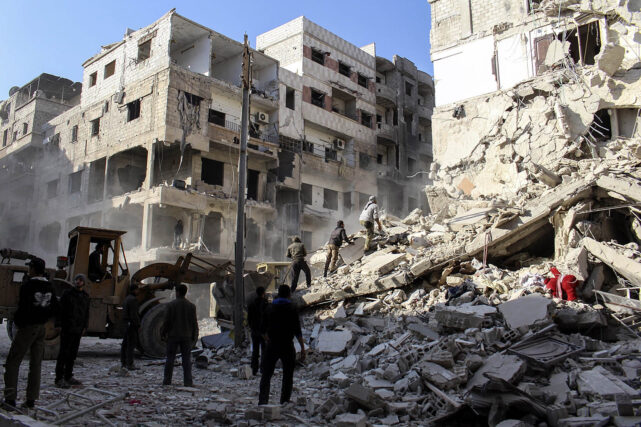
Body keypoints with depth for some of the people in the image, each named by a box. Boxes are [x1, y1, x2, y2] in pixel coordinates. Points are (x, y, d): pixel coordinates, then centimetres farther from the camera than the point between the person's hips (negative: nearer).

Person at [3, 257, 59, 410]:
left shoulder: (27, 286, -15)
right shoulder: (49, 287, 7)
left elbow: (23, 308, -20)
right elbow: (55, 310, 9)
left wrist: (17, 322, -3)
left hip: (27, 328, -6)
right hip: (41, 328, 6)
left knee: (12, 363, 2)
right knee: (36, 364, 11)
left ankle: (10, 399, -5)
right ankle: (31, 400, 12)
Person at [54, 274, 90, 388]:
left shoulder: (85, 296, 13)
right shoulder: (68, 293, -4)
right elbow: (61, 309, -7)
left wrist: (85, 327, 13)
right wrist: (59, 324, -14)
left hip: (78, 330, 6)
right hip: (67, 328, -6)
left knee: (73, 354, 11)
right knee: (64, 353, -5)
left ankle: (68, 376, 19)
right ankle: (59, 378, -1)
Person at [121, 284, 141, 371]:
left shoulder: (127, 298, 16)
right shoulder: (133, 299, -15)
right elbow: (134, 314, -20)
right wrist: (137, 324, -16)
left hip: (126, 324, 10)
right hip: (132, 324, -10)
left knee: (125, 344, 15)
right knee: (131, 344, -8)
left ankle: (123, 362, 24)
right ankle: (129, 364, -8)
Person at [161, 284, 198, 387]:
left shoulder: (171, 305, -6)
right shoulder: (191, 306, 0)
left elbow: (166, 321, -5)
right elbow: (194, 323, 2)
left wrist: (163, 333, 8)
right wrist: (194, 336, 10)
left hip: (173, 336, -1)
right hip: (186, 336, 1)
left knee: (170, 358, 7)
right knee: (187, 359, 3)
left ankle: (167, 380, 11)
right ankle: (188, 382, 0)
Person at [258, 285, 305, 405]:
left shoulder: (270, 308, 5)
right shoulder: (292, 309, -7)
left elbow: (263, 330, 11)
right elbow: (297, 331, -11)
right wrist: (303, 348, -6)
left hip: (272, 346, 2)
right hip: (287, 346, -2)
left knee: (266, 375, 9)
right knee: (288, 377, 10)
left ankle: (262, 402, -3)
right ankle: (284, 403, 9)